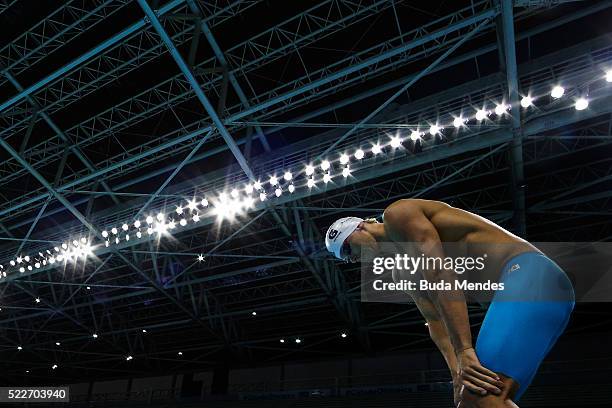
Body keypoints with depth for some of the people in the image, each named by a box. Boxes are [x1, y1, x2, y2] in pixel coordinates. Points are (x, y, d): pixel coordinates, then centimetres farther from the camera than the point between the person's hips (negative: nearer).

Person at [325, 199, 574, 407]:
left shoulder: (398, 214, -3)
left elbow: (441, 276, -17)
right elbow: (435, 321, 11)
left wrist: (465, 351, -23)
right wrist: (457, 372, -5)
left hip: (529, 275, -10)